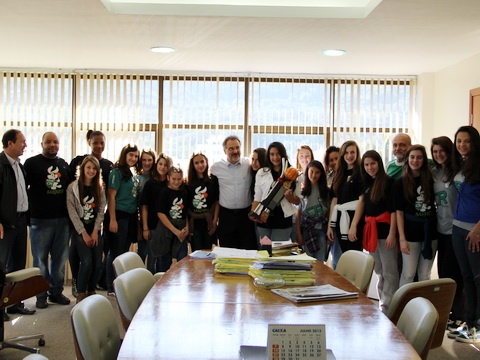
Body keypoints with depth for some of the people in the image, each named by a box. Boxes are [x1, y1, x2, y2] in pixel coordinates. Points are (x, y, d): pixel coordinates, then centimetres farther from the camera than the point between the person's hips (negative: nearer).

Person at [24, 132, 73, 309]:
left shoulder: (64, 164, 13)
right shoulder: (32, 163, -1)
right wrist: (29, 209, -8)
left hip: (63, 219, 4)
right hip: (40, 219, -4)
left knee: (60, 257, 9)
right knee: (40, 259, 3)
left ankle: (56, 292, 20)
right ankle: (41, 295, 12)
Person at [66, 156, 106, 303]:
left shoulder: (99, 188, 8)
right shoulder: (73, 187, -4)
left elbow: (101, 210, 4)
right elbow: (72, 212, -8)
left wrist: (95, 231, -6)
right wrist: (83, 233, -12)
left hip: (95, 231, 4)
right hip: (79, 231, -4)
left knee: (98, 263, -6)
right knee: (87, 262, -17)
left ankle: (91, 292, 12)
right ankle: (81, 295, -2)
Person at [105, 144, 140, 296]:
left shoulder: (133, 173, 13)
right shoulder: (117, 172, -9)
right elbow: (111, 196, -14)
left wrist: (136, 218, 9)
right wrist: (112, 220, -19)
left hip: (131, 217, 8)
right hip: (119, 216, -8)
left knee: (124, 252, 14)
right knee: (116, 252, -1)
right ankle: (111, 288, 8)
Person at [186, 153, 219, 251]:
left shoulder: (213, 181, 3)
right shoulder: (189, 183, 8)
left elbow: (217, 202, -1)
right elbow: (187, 205, 6)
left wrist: (214, 221, -10)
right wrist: (188, 224, -5)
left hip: (209, 223, -1)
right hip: (194, 224, 1)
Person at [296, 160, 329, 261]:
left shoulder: (326, 191, 5)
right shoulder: (303, 191, 2)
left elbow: (329, 211, 5)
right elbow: (298, 213, 2)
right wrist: (298, 233, -3)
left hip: (322, 230, 1)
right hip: (306, 229, 0)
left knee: (320, 261, 2)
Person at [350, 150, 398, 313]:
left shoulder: (388, 182, -8)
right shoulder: (367, 183, 13)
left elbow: (394, 210, -11)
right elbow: (362, 205, 14)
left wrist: (392, 233, -16)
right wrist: (354, 225, 3)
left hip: (385, 231, -7)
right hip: (371, 231, 7)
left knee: (389, 272, -2)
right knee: (379, 271, 13)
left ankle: (387, 307, 3)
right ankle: (381, 303, 21)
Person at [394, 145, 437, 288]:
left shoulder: (430, 179, 4)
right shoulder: (400, 183, -2)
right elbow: (399, 212, -5)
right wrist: (402, 238, -10)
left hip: (430, 231, 3)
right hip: (410, 233, -3)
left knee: (425, 275, 10)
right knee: (408, 274, 0)